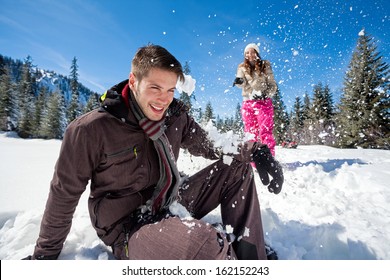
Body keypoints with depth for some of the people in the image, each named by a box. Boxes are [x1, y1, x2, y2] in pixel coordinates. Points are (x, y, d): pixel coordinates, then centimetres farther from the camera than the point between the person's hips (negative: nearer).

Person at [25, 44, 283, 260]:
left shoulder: (175, 116, -3)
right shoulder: (90, 131, -17)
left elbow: (209, 146, 5)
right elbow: (64, 193, -6)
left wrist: (252, 150, -13)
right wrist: (46, 252, 8)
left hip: (174, 201, 6)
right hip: (129, 228, -5)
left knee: (237, 168, -1)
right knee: (210, 245, -36)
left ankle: (249, 253, -2)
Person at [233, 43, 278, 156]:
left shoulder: (265, 66, 6)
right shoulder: (242, 68, 10)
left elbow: (273, 85, 5)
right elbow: (242, 83, -8)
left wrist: (265, 94, -15)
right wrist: (239, 81, -32)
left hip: (264, 102, -2)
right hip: (248, 103, 2)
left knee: (265, 132, -11)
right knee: (250, 134, 3)